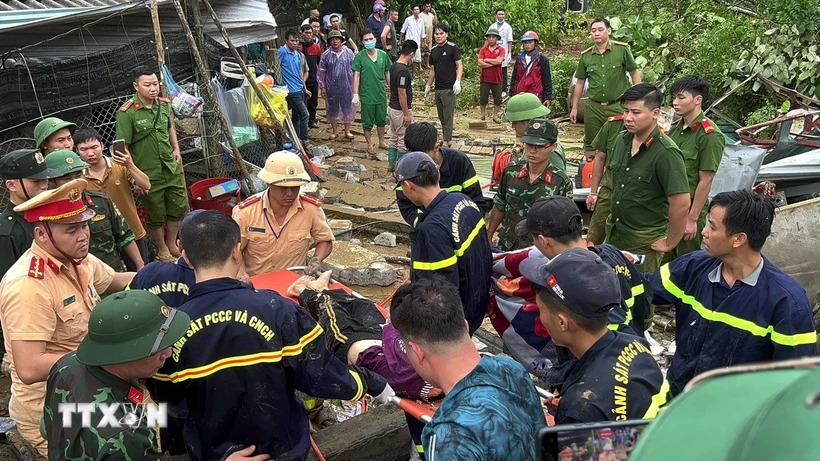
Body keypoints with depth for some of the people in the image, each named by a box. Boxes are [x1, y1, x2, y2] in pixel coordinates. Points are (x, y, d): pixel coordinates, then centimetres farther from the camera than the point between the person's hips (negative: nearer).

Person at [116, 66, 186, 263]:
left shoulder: (163, 104, 2)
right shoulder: (127, 112, -17)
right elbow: (123, 147, -16)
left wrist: (176, 148, 12)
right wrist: (132, 172, -20)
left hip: (172, 167, 6)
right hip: (148, 173, -6)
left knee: (179, 207, 14)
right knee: (156, 216, 9)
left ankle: (171, 245, 37)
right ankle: (163, 252, 31)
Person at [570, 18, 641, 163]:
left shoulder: (622, 49, -5)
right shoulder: (586, 56, 5)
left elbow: (634, 73, 1)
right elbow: (580, 83, 12)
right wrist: (574, 108, 12)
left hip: (617, 106, -3)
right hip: (593, 107, 3)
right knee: (590, 144, 11)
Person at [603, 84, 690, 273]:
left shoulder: (666, 153, -23)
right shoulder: (623, 140, 1)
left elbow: (681, 203, -25)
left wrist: (669, 243, -17)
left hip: (645, 241, -7)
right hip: (614, 232, 7)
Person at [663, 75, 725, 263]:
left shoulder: (710, 135, -16)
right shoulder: (676, 128, 6)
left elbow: (705, 181, -17)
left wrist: (692, 218, -16)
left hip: (689, 211, -7)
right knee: (664, 262, 18)